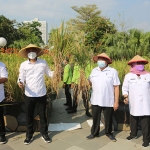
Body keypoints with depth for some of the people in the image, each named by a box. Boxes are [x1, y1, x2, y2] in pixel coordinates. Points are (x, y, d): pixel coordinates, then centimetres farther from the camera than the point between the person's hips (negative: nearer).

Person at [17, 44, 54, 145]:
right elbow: (21, 78, -1)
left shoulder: (43, 63, 0)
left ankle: (44, 134, 30)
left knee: (42, 115, 12)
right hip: (29, 95, 0)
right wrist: (20, 83, -22)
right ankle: (29, 135, 30)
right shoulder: (23, 65, 0)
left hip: (41, 94, 0)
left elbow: (49, 73, 7)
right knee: (29, 116, 12)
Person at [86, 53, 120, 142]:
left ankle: (109, 133, 35)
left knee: (108, 119, 14)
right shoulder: (94, 71, 4)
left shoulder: (113, 71, -9)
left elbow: (116, 87, -9)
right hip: (96, 100, 3)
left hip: (108, 101, -3)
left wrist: (116, 101, -11)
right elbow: (91, 83, 18)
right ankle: (94, 133, 33)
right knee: (95, 118, 14)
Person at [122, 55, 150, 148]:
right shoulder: (128, 76, 1)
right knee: (133, 120, 16)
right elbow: (125, 88, 4)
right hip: (134, 104, 1)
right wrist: (126, 97, -9)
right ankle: (133, 134, 36)